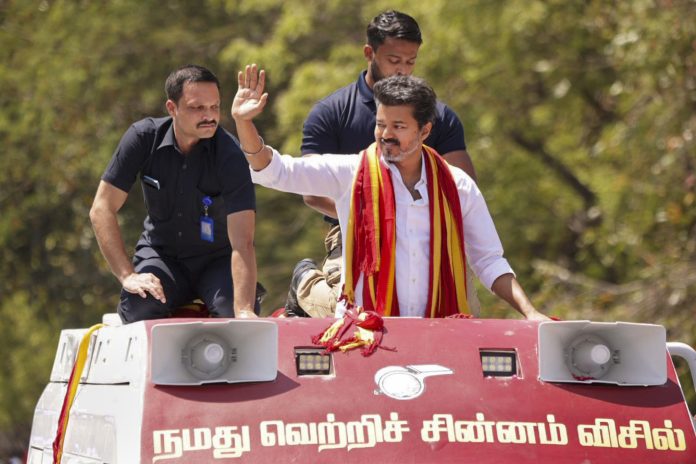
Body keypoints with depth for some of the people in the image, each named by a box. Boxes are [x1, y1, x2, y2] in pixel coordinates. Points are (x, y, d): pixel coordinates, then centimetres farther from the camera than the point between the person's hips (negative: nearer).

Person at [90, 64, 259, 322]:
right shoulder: (144, 137, -14)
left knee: (235, 309, -32)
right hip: (161, 253, 1)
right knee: (138, 304, -32)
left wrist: (244, 311, -45)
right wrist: (127, 275, -24)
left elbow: (242, 243, -31)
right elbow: (102, 209, -12)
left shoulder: (230, 156, -22)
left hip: (217, 260, -1)